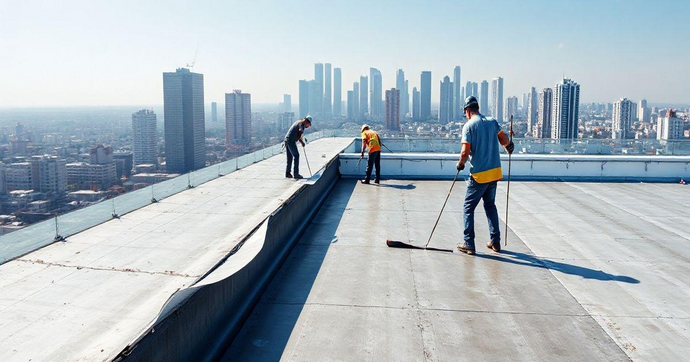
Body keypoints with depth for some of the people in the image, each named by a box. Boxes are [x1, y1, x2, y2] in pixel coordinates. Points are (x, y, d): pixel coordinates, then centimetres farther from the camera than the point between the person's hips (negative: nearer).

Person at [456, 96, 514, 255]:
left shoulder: (469, 126, -10)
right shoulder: (492, 122, 5)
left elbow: (465, 152, -16)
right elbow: (505, 141, 2)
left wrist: (460, 164, 3)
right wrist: (509, 146, 25)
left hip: (479, 175, -5)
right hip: (495, 172, 6)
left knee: (468, 207, 6)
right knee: (490, 205, 20)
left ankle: (469, 244, 6)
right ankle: (495, 242, 22)